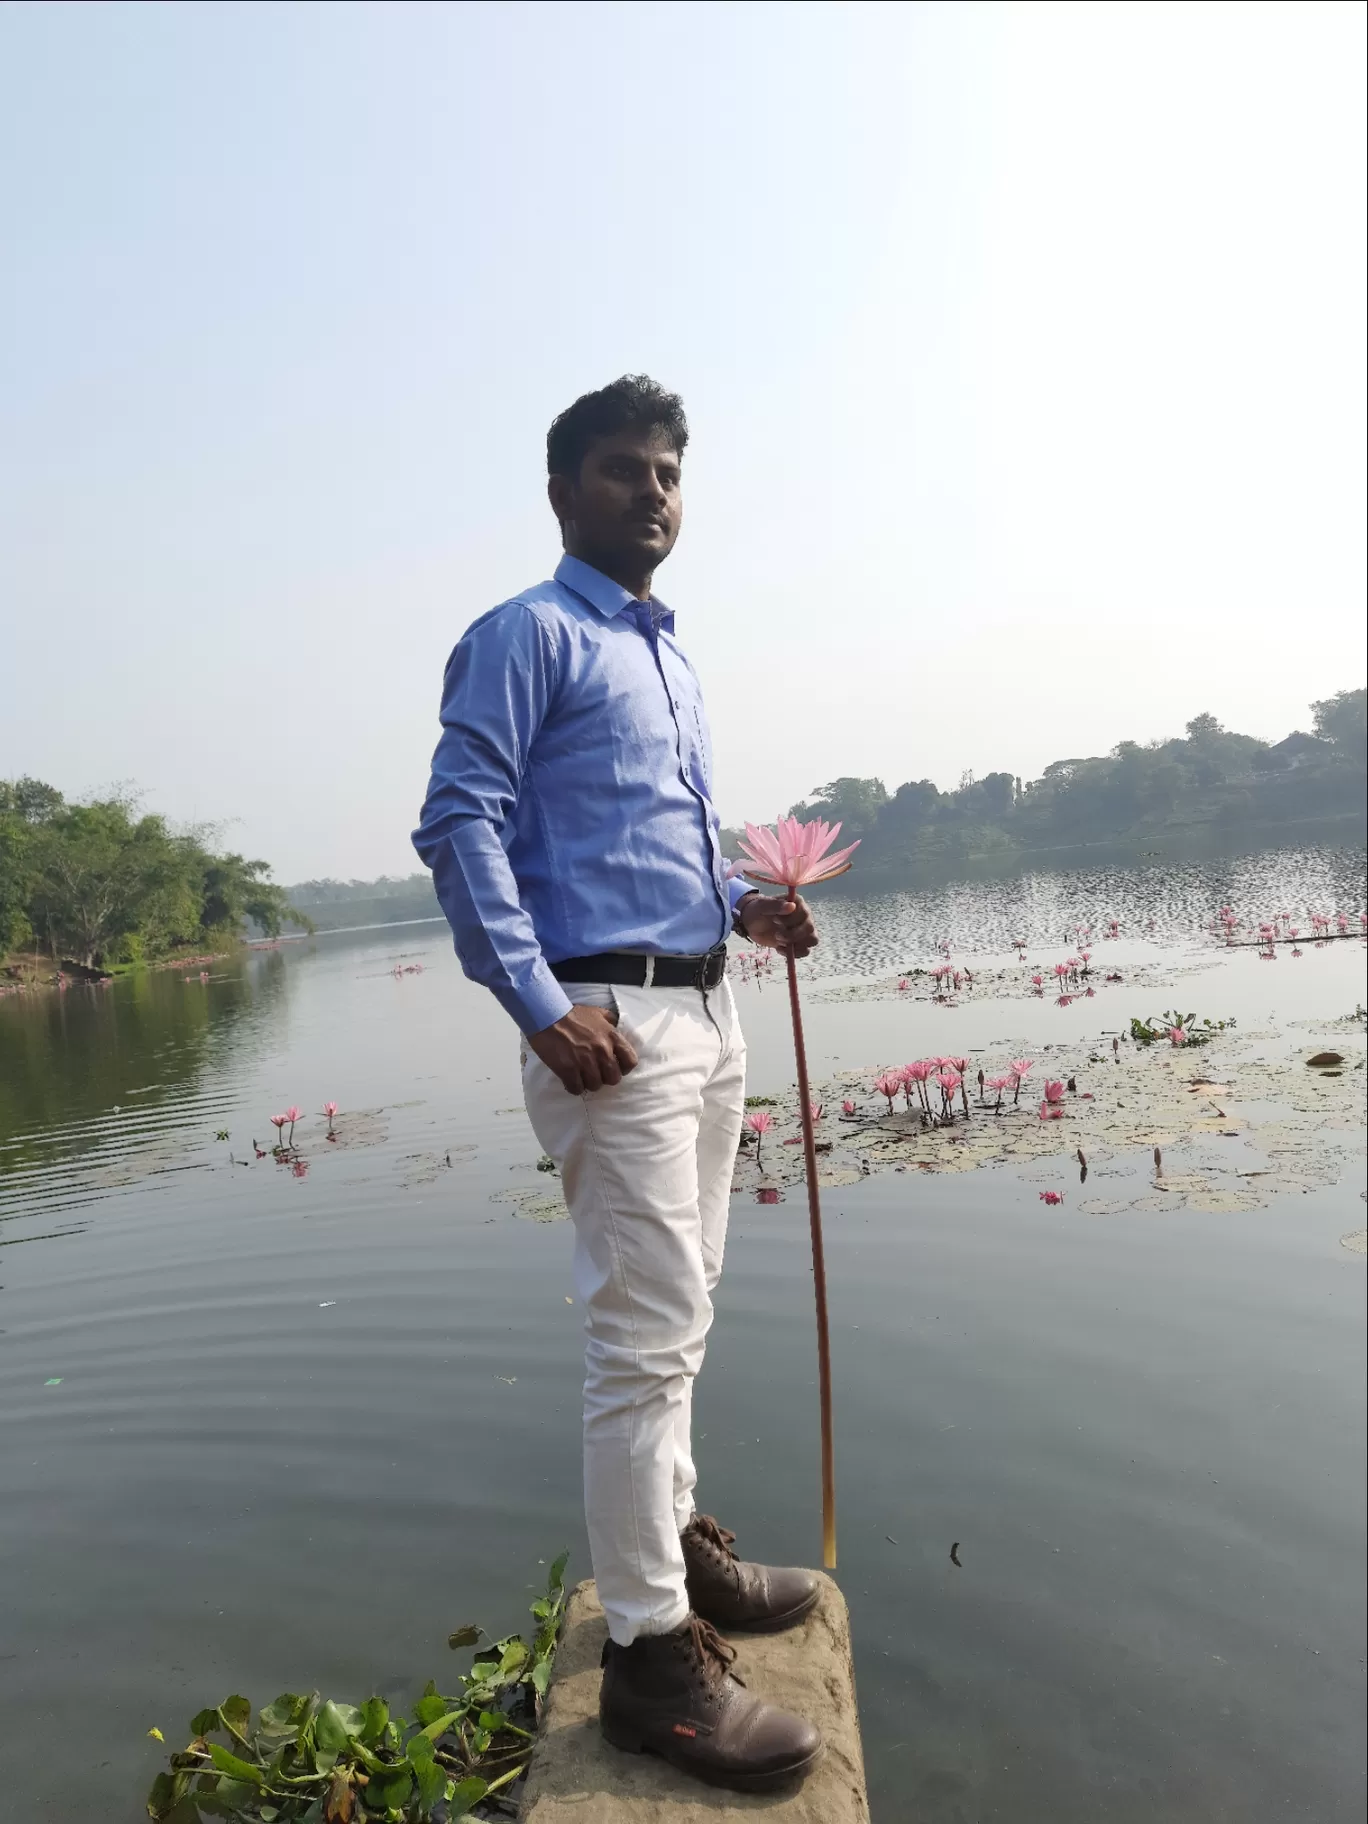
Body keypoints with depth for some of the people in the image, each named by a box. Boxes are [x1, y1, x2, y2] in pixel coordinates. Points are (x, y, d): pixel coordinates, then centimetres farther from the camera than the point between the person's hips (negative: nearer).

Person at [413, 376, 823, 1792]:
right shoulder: (525, 636, -4)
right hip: (611, 1020, -9)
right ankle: (651, 1651, 7)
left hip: (706, 1011, 9)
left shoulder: (671, 658, 21)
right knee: (646, 1330, -6)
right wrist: (541, 1006, -22)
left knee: (679, 1314, 17)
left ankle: (669, 1535, 34)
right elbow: (459, 823, -14)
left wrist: (744, 907, 8)